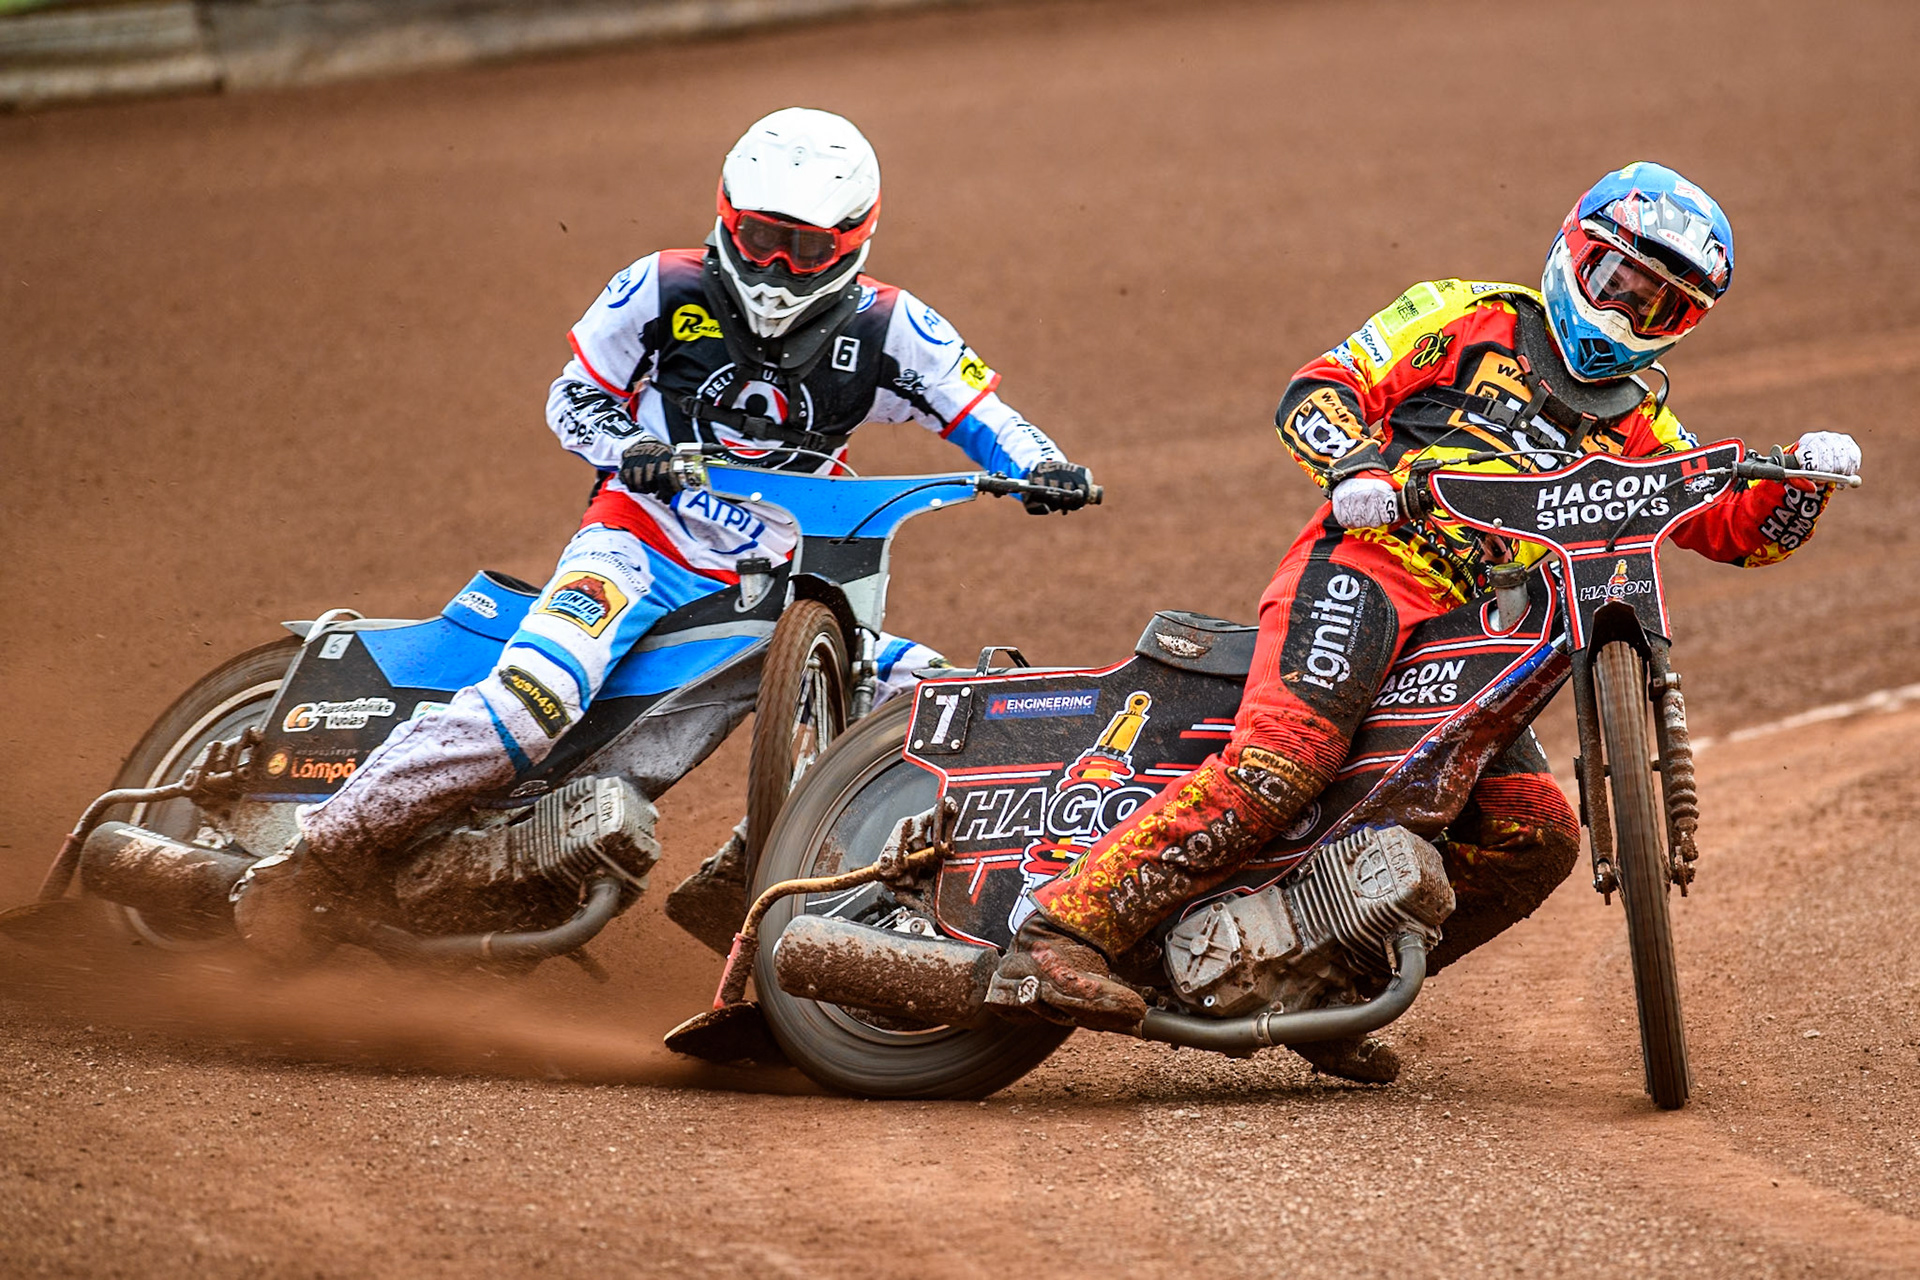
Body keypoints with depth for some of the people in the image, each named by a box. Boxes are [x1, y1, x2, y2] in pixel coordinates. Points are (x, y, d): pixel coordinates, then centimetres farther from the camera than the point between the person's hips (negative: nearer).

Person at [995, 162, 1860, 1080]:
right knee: (1284, 760, -30)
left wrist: (1804, 480, 0)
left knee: (1538, 837, -8)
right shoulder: (1471, 318, 11)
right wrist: (1355, 463, -18)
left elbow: (1739, 529, 21)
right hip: (1368, 565, -6)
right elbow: (1317, 391, 3)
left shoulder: (1635, 427, 26)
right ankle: (1066, 929, -35)